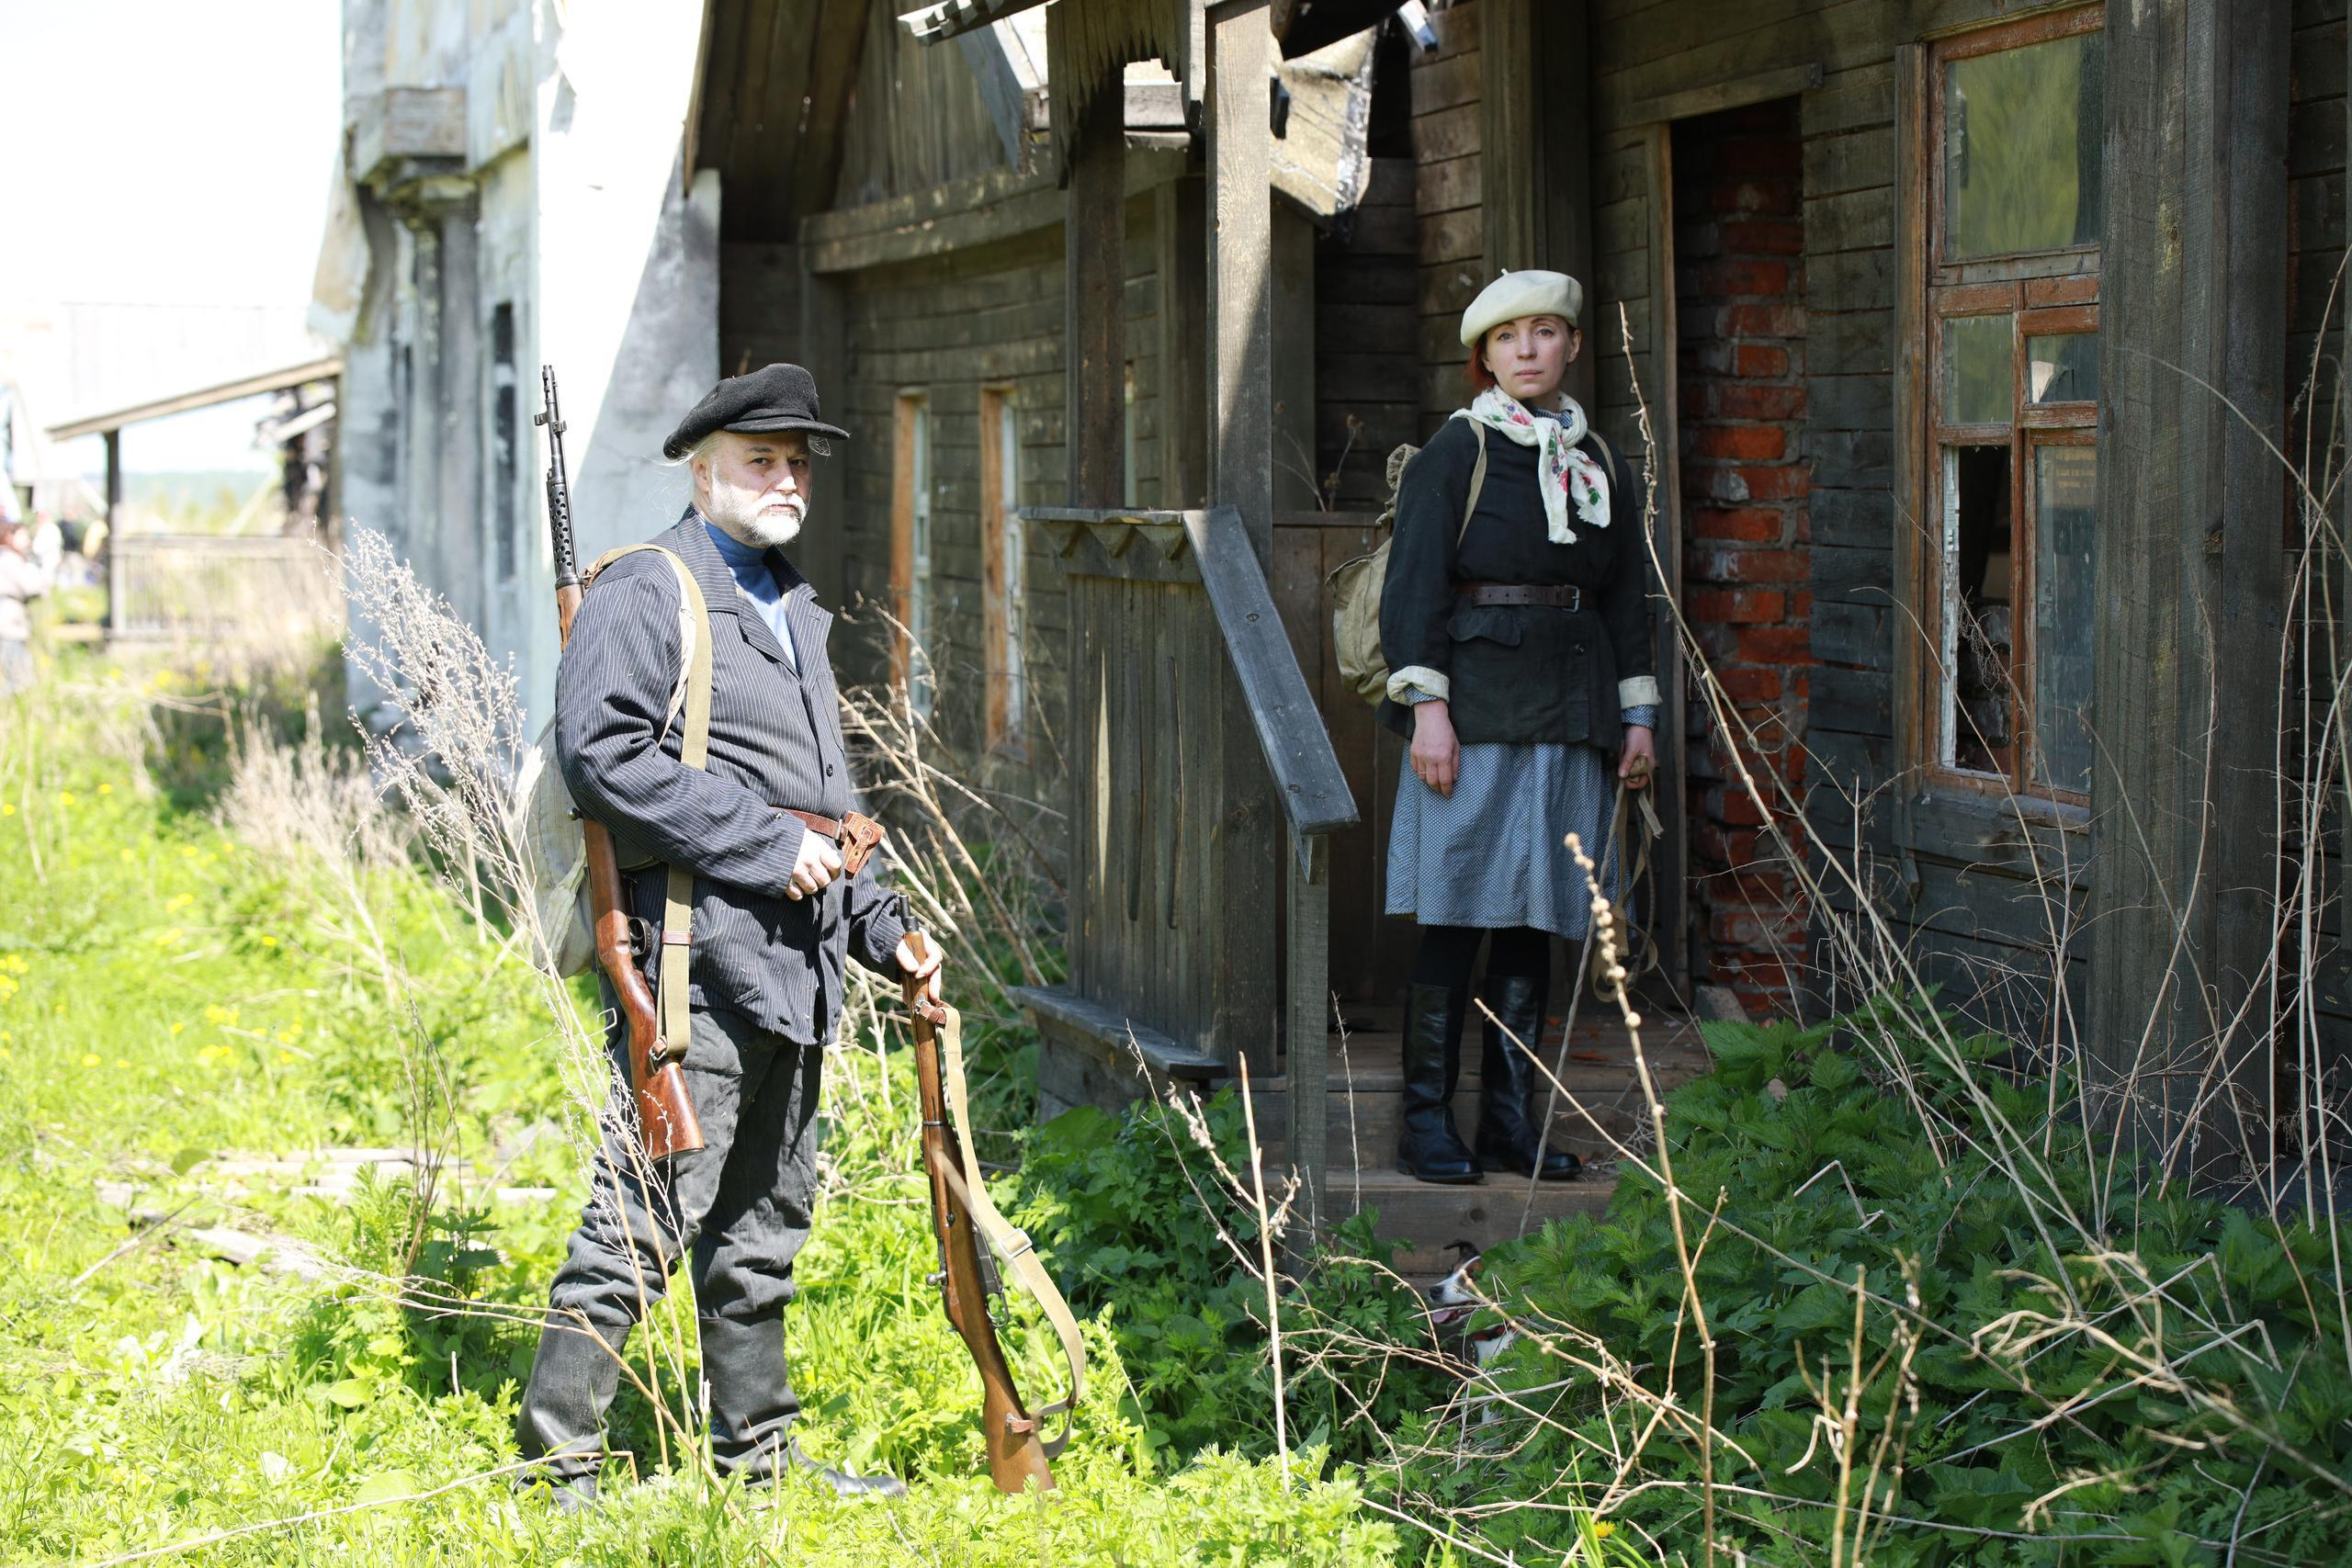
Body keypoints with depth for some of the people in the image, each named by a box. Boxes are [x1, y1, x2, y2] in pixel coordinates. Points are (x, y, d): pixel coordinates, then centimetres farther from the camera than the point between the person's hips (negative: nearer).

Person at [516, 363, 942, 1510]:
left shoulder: (794, 609, 22)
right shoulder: (645, 594, -7)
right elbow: (603, 750, -20)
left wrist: (878, 929, 19)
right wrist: (764, 845, -19)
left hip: (789, 968, 9)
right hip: (694, 956, -9)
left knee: (764, 1224, 16)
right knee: (648, 1217, -10)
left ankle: (757, 1448, 26)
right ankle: (558, 1465, -5)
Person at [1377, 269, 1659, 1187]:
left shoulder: (1601, 465, 15)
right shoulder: (1455, 454, 0)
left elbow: (1627, 599, 19)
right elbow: (1414, 584, -6)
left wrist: (1639, 718, 13)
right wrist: (1426, 707, -14)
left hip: (1569, 715, 5)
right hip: (1474, 710, -5)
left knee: (1536, 918, 6)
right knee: (1455, 913, -5)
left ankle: (1511, 1120, 11)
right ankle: (1427, 1123, 0)